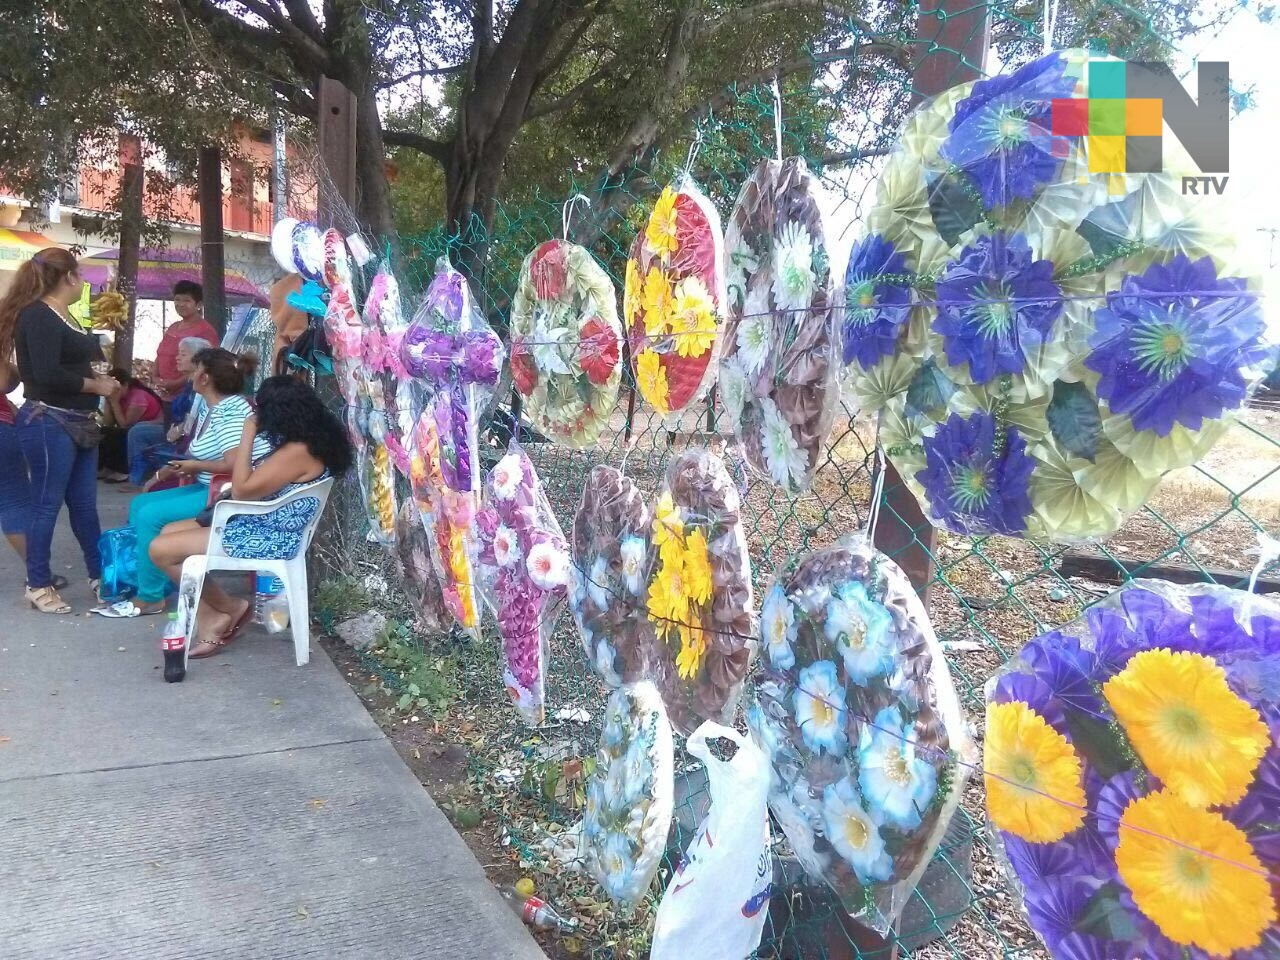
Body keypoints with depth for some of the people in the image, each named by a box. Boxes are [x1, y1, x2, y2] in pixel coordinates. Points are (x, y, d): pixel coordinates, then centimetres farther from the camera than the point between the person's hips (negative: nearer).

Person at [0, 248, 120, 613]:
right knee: (47, 504, 0)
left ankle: (99, 574, 22)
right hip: (48, 423, -9)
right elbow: (47, 374, -23)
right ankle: (37, 586, 10)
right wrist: (96, 386, -13)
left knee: (84, 503, 14)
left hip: (78, 423, 9)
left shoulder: (63, 316, 12)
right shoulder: (37, 315, -14)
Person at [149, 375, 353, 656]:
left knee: (161, 550, -8)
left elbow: (242, 491, -23)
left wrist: (247, 436, -18)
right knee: (169, 533, 15)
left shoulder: (298, 452, -26)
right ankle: (209, 622, 8)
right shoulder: (302, 441, 4)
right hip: (256, 523, 11)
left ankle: (228, 607, 9)